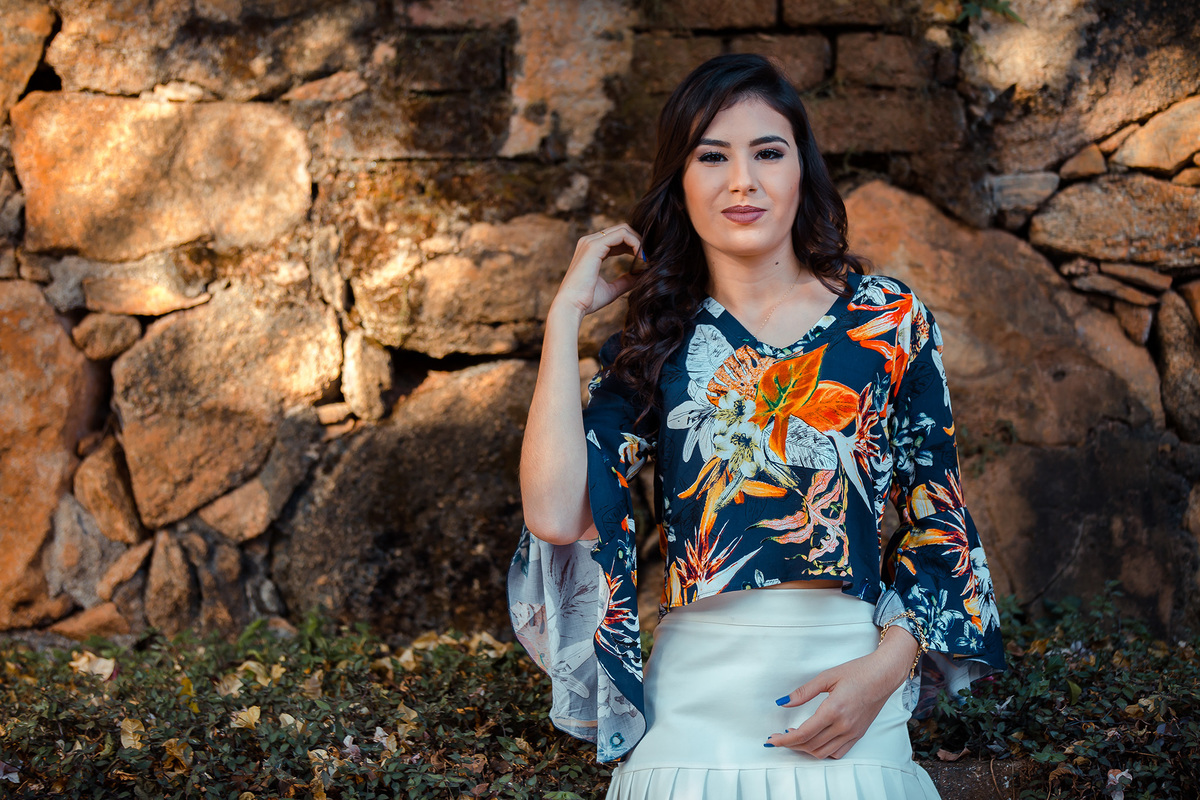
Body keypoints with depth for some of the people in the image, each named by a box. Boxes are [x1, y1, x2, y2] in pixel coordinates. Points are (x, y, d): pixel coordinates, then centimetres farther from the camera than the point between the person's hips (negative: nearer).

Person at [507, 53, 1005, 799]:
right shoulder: (654, 344, 4)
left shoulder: (887, 317, 2)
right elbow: (557, 514, -11)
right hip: (696, 702, 1)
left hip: (849, 697, 0)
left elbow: (938, 518, 4)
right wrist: (567, 312, -5)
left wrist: (885, 667, -12)